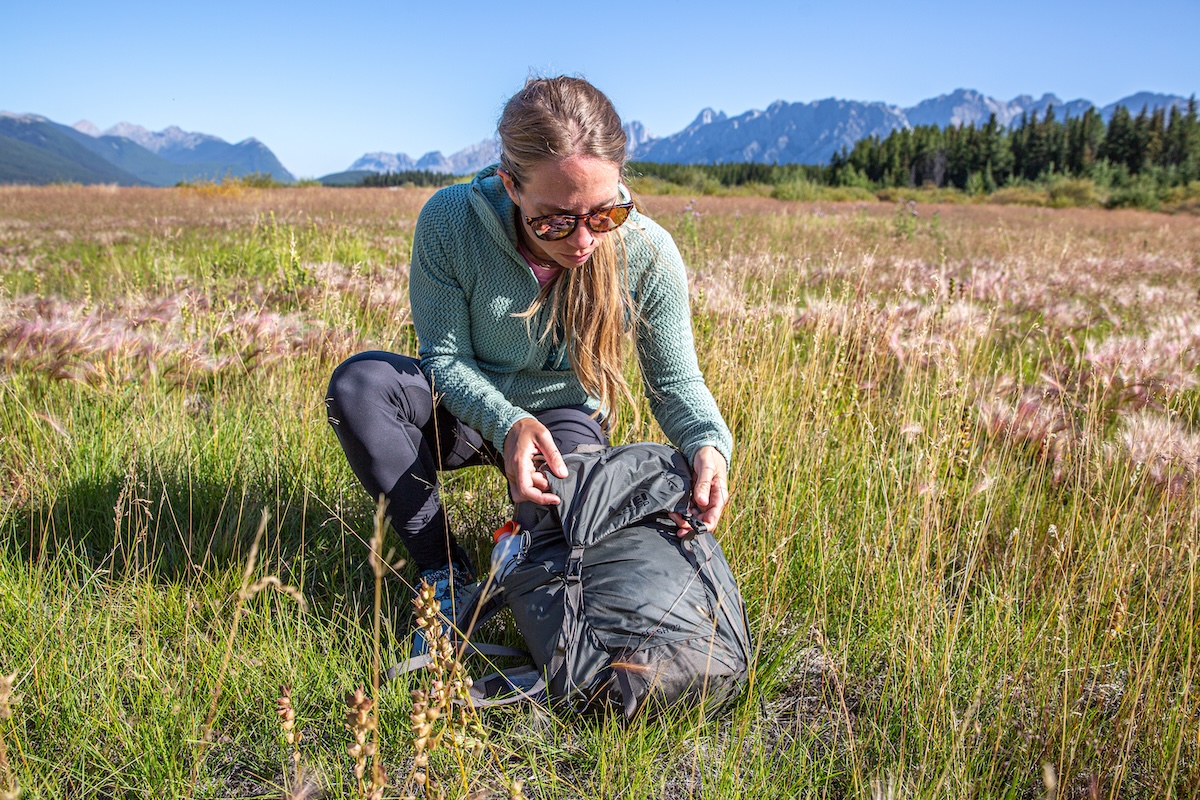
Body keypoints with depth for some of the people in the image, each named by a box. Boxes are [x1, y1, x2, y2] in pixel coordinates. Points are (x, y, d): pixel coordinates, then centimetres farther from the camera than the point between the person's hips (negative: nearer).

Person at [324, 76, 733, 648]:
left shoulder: (649, 255, -23)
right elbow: (445, 357, -17)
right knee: (358, 382, -28)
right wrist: (506, 424, -37)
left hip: (565, 416, 0)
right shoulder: (450, 222, -26)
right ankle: (444, 570, -15)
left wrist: (708, 442, -34)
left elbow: (675, 383, -11)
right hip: (468, 407, 1)